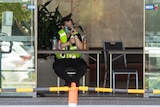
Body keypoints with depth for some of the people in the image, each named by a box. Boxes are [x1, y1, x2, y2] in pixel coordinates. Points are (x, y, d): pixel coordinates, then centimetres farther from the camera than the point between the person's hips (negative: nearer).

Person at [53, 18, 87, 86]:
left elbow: (80, 48, -9)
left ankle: (74, 80, -10)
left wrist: (75, 35, -15)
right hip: (62, 59, -1)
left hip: (75, 59, 1)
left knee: (83, 66, -29)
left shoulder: (77, 34, 6)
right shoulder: (59, 35, 2)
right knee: (57, 67, -33)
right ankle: (69, 80, -12)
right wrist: (68, 43, -20)